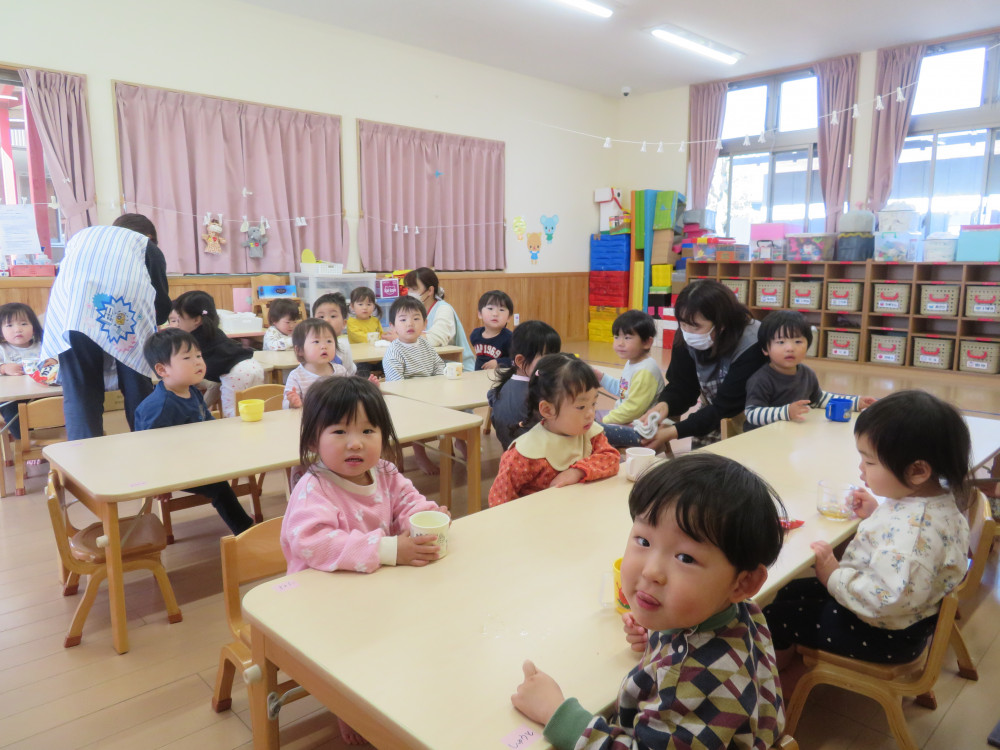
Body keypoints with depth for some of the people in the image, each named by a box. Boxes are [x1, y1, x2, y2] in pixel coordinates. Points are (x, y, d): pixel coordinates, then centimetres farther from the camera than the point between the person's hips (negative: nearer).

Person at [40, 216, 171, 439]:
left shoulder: (79, 236, 38)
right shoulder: (148, 246, 29)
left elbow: (56, 287, 35)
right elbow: (162, 305, 21)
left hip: (71, 317, 2)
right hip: (128, 315, -2)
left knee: (80, 396, 5)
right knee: (138, 394, 10)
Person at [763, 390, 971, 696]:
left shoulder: (913, 527, -37)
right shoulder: (938, 497, -7)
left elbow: (886, 597, -39)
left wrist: (834, 576, -26)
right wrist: (876, 514, -2)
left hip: (887, 635, -10)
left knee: (774, 617, 2)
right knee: (792, 592, 21)